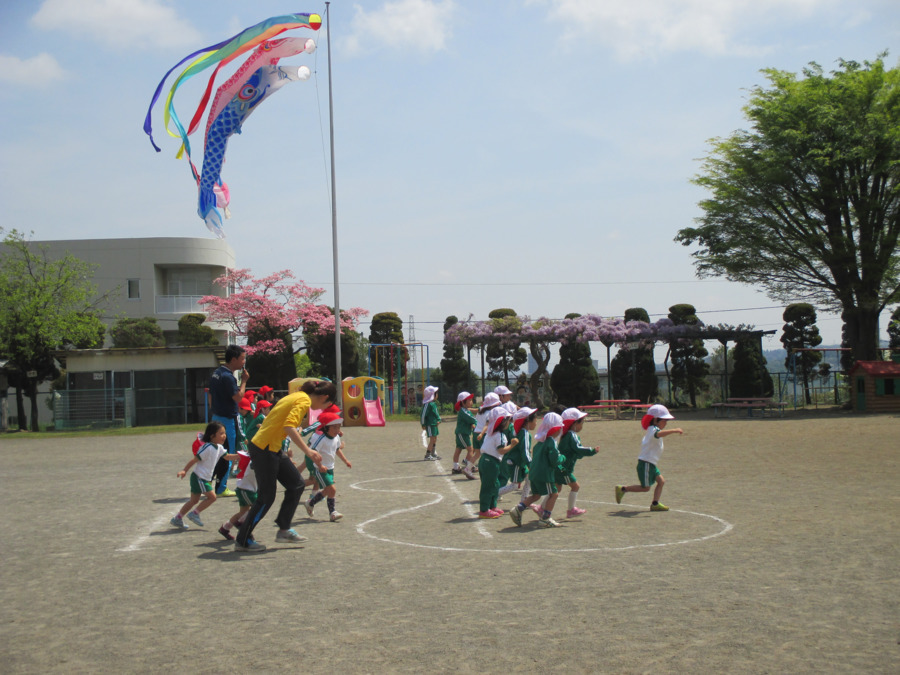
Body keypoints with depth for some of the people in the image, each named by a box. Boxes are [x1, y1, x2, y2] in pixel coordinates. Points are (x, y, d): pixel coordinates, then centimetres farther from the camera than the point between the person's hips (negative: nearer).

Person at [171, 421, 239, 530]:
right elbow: (194, 459, -20)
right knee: (212, 497, -8)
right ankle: (194, 513, 3)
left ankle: (177, 518, 22)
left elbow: (228, 456, 20)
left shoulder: (219, 448, 7)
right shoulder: (208, 448, -20)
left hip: (205, 479, 9)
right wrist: (184, 470, -22)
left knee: (194, 501, 14)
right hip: (199, 477, -9)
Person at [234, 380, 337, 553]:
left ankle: (284, 531, 18)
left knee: (296, 484, 11)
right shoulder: (304, 401, -14)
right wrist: (307, 451, -33)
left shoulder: (296, 396, 14)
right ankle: (242, 541, 8)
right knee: (266, 497, -2)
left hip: (273, 449, 10)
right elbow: (289, 426, -29)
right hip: (264, 449, -10)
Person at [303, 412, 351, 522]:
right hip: (319, 469, -9)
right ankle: (332, 513, -1)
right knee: (332, 489, -14)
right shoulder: (321, 438, -22)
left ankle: (310, 503, 35)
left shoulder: (336, 438, 3)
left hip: (330, 468, 9)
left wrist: (345, 461, 24)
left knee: (327, 490, 14)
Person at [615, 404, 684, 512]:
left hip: (651, 464, 10)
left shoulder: (652, 430, 18)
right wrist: (674, 430, -49)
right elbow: (659, 434, -40)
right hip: (646, 463, -10)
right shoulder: (653, 429, -15)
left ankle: (655, 504, 5)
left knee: (661, 481, 3)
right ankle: (622, 489, 6)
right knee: (645, 488, -4)